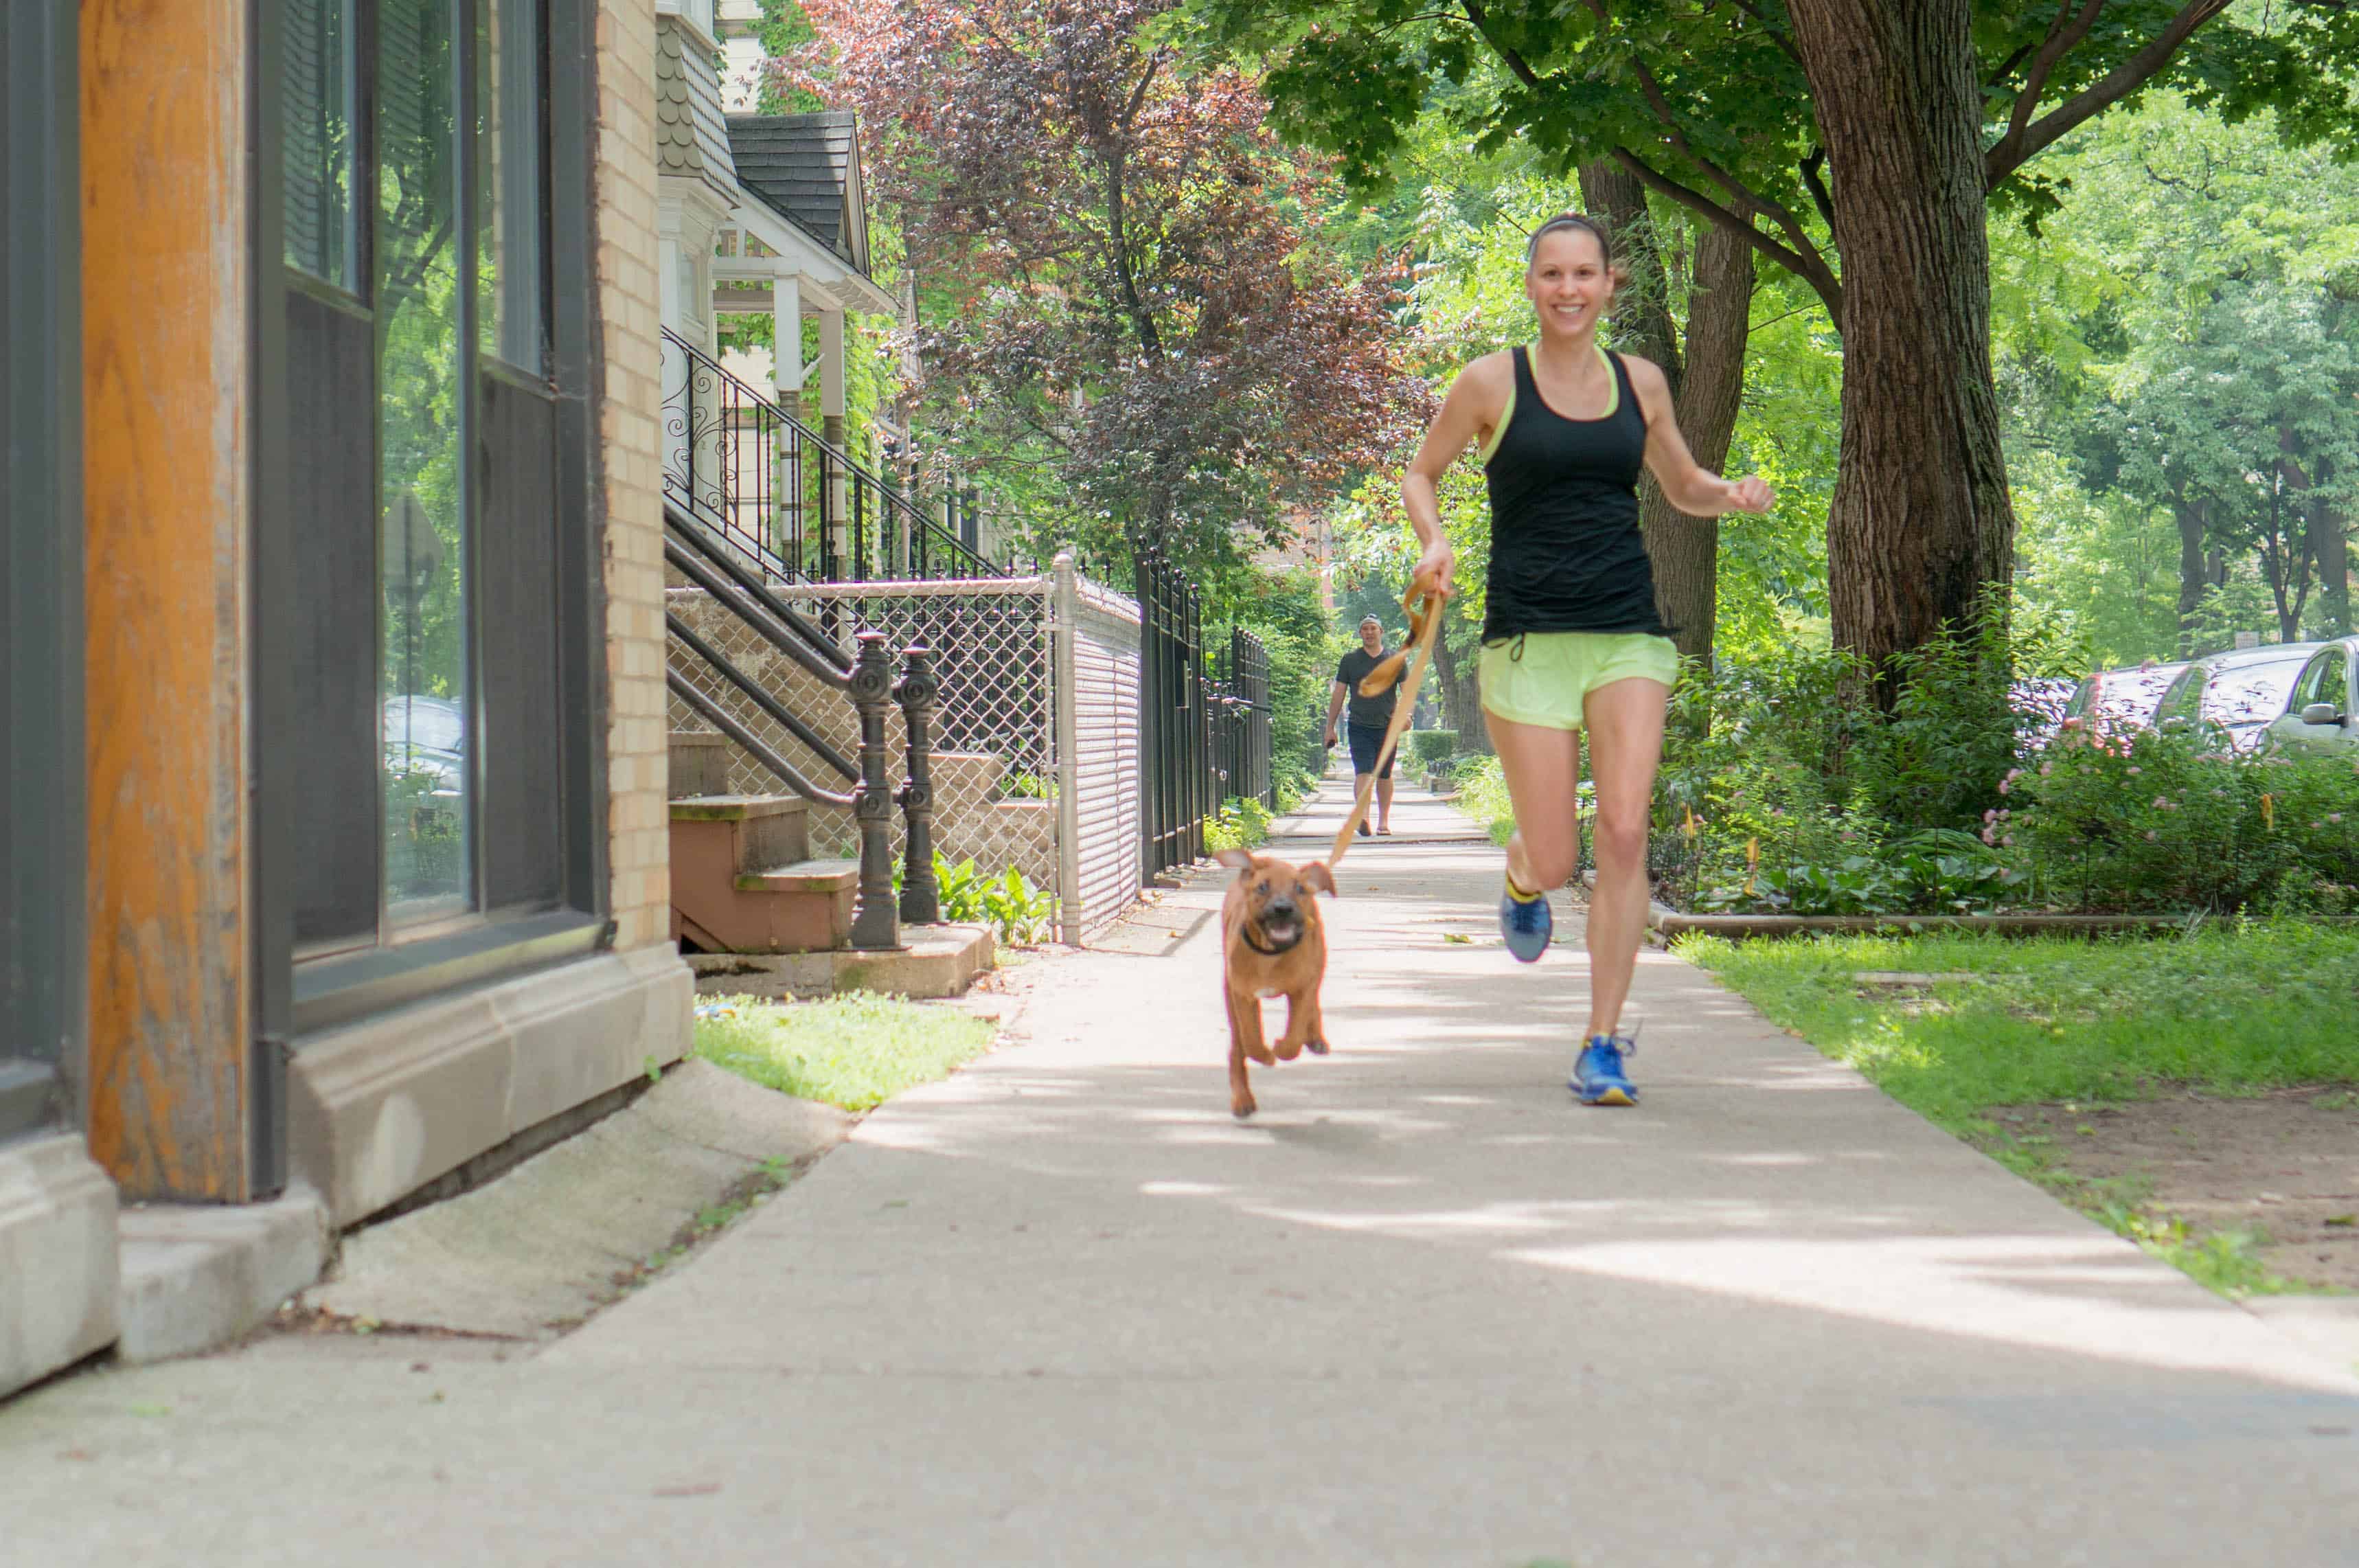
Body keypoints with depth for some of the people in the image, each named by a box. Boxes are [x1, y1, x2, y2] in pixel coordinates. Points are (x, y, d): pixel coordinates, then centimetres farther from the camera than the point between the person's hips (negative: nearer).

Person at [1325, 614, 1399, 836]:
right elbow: (1338, 695, 10)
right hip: (1359, 726, -1)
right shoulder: (1350, 660, 8)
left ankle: (1384, 820, 20)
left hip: (1387, 727, 1)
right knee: (1363, 772, -16)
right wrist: (1330, 727, 8)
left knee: (1385, 775, 10)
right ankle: (1362, 816, -30)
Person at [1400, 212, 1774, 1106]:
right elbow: (1422, 473, 12)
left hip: (1628, 635, 2)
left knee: (1625, 831, -12)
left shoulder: (1640, 383, 10)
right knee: (1554, 862, -2)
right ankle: (1522, 881, 38)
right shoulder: (1492, 384, 0)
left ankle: (1602, 1044, -5)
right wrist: (1434, 542, -9)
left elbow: (1682, 488, 24)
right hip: (1528, 638, -2)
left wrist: (1733, 496, 1)